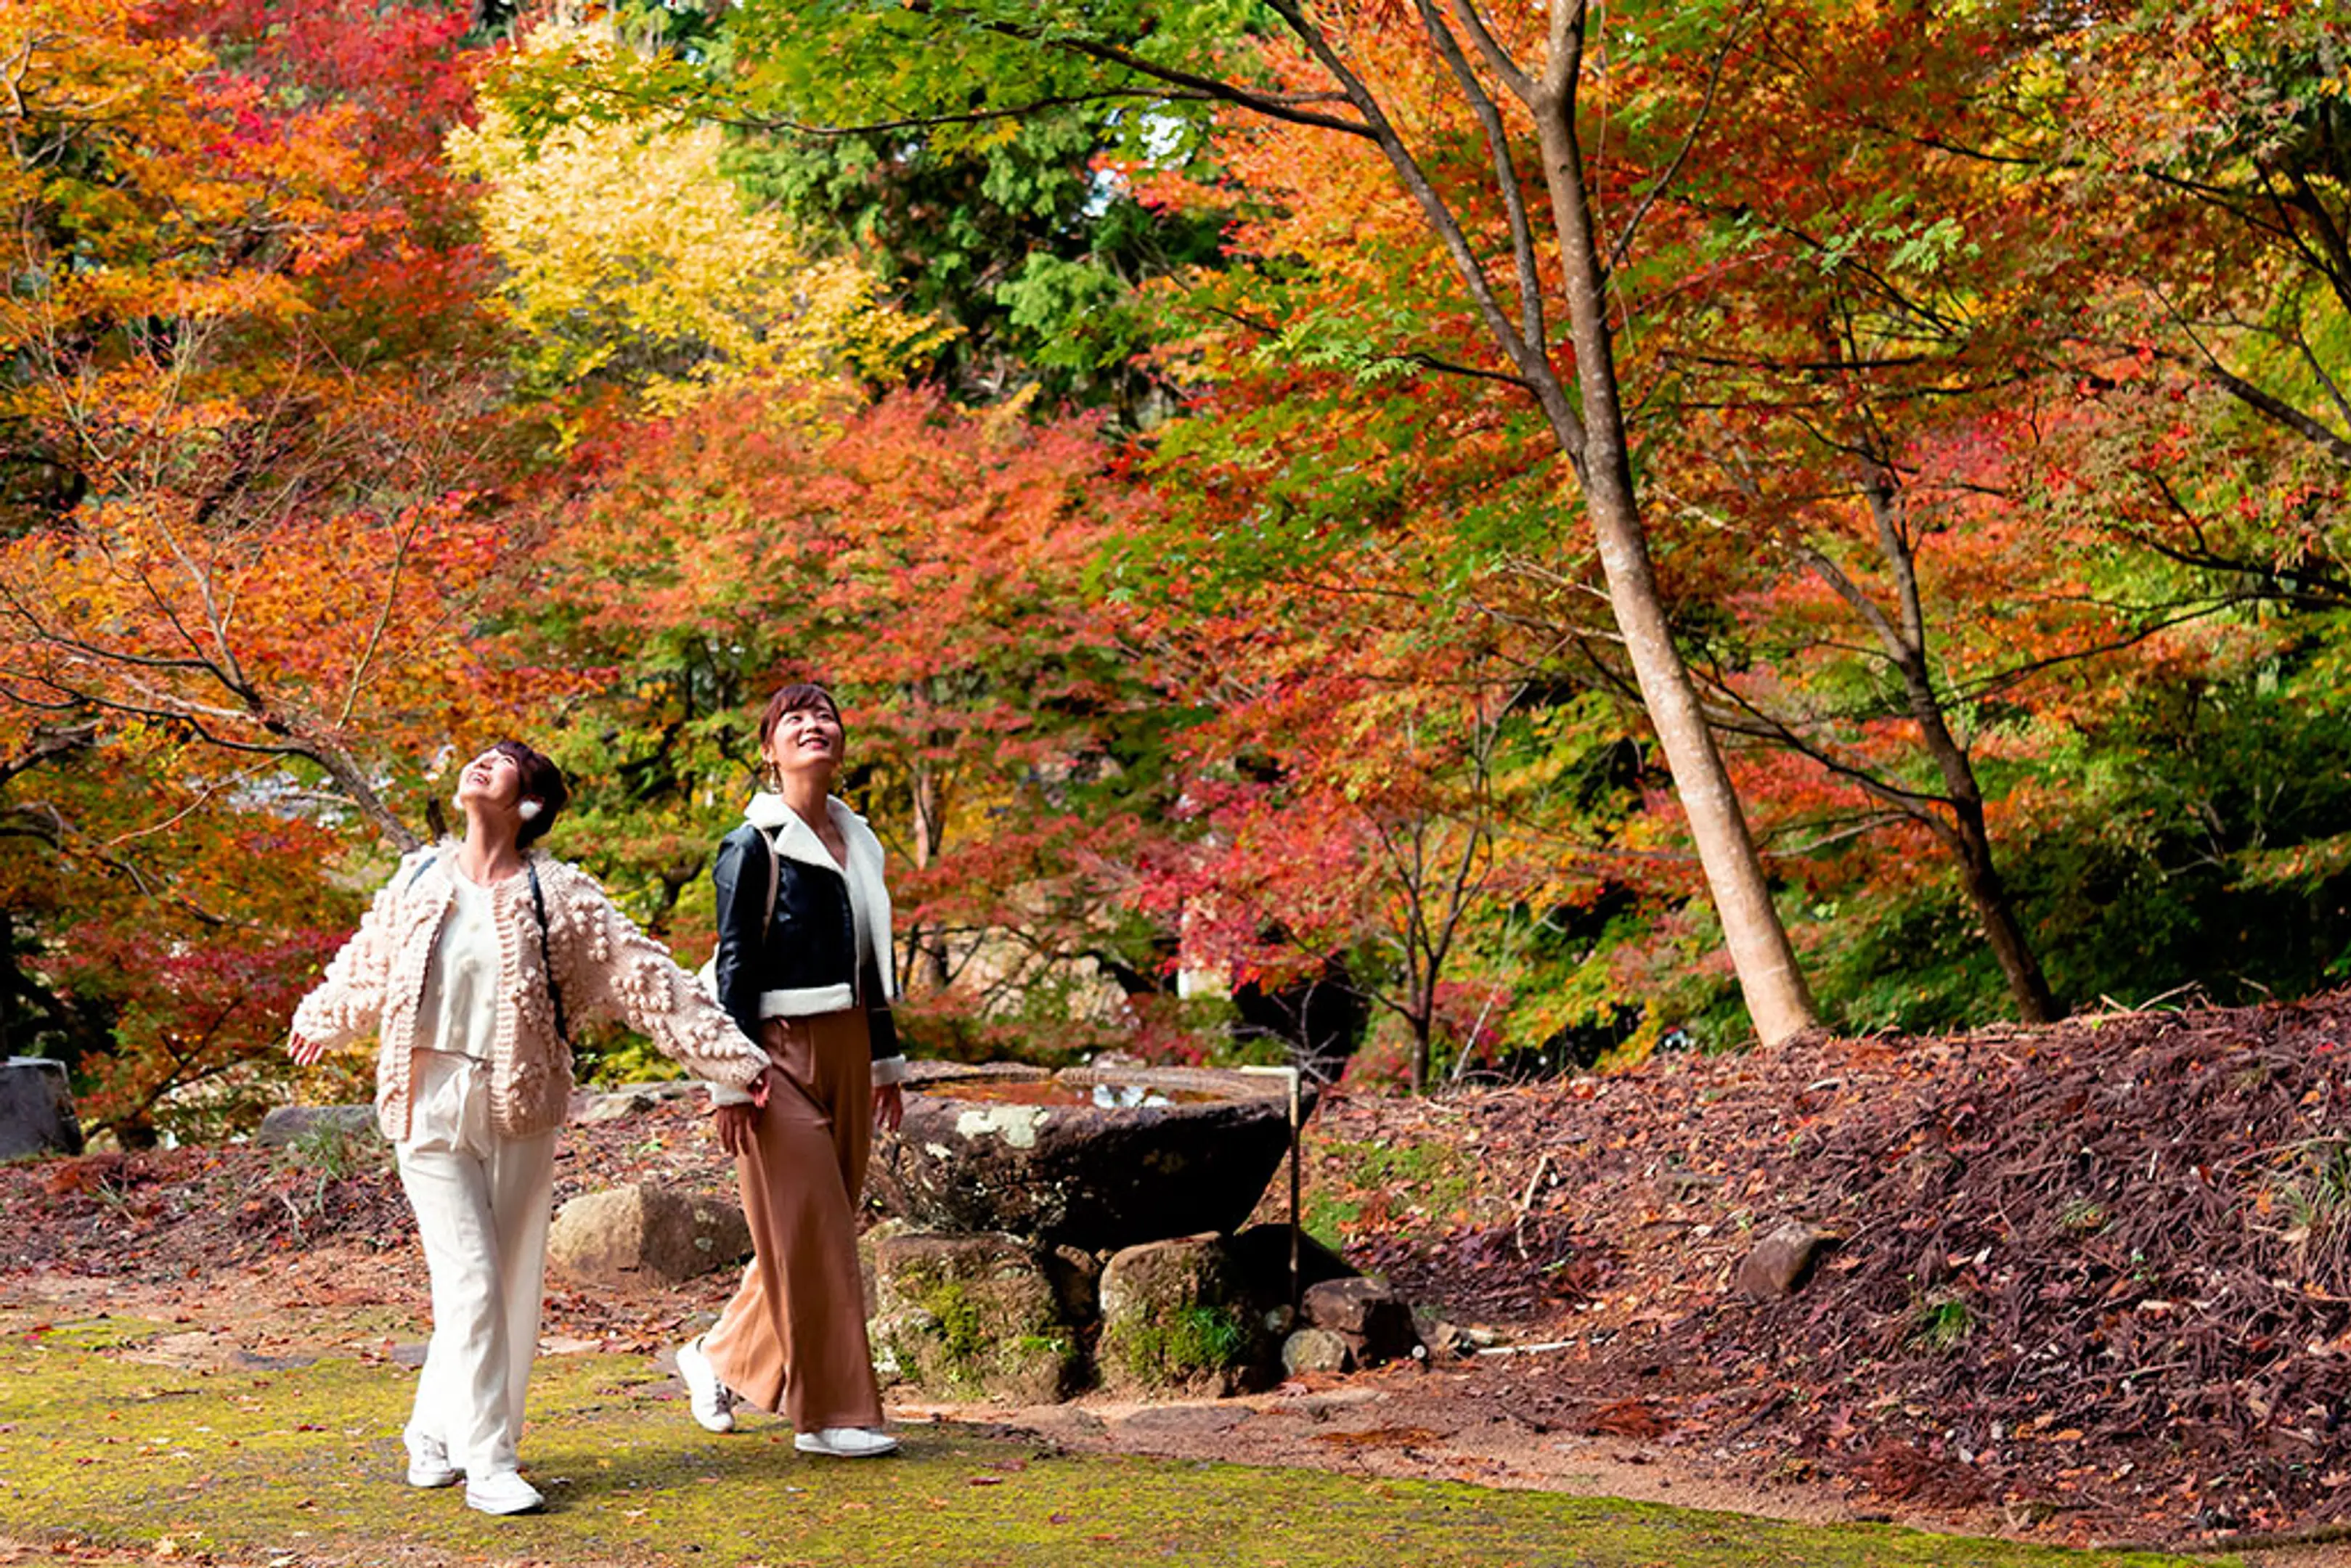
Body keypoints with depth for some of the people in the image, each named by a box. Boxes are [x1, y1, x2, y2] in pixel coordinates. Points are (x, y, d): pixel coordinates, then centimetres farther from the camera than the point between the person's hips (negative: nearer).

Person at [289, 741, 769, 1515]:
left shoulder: (561, 897, -1)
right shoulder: (418, 883, 6)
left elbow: (646, 978, -3)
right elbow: (365, 965, 25)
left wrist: (734, 1056, -6)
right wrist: (321, 1021, 41)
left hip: (519, 1113, 0)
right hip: (430, 1107, 0)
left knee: (513, 1286, 6)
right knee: (471, 1282, -8)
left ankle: (435, 1430, 26)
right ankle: (485, 1463, -1)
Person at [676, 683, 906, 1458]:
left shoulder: (857, 841, 14)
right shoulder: (753, 846, -7)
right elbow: (734, 966, -10)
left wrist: (887, 1059, 19)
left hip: (845, 1049, 7)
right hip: (781, 1050, -7)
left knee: (822, 1226, 10)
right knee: (806, 1232, -4)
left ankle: (720, 1358, 27)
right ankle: (828, 1414, 3)